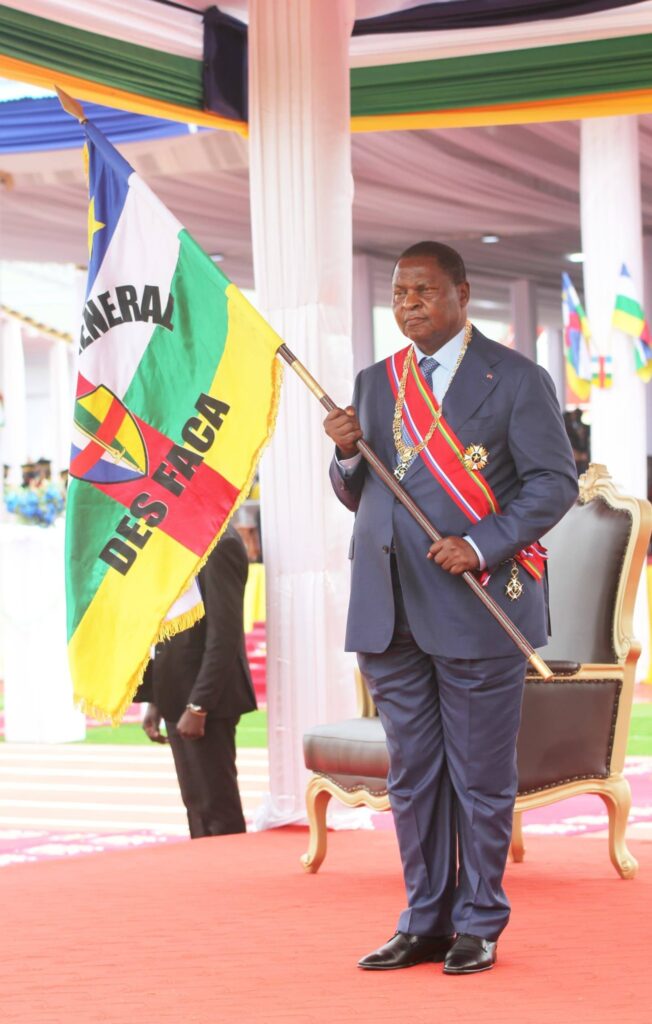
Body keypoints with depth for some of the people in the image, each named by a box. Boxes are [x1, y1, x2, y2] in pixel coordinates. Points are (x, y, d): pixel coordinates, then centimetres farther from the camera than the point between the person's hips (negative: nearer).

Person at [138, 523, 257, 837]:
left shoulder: (220, 544, -16)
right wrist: (156, 700, 13)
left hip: (207, 697, -9)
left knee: (217, 806, -3)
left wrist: (197, 706, -20)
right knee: (196, 804, 12)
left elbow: (224, 634, -19)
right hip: (178, 696, 9)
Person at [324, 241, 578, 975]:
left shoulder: (515, 379, -1)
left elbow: (555, 481, -5)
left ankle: (478, 926, 11)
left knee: (481, 776, 1)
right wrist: (347, 455, -4)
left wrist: (482, 546, -16)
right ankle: (424, 922, 17)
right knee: (411, 772, 9)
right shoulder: (375, 384, 15)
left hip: (477, 606, -5)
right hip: (391, 610, 5)